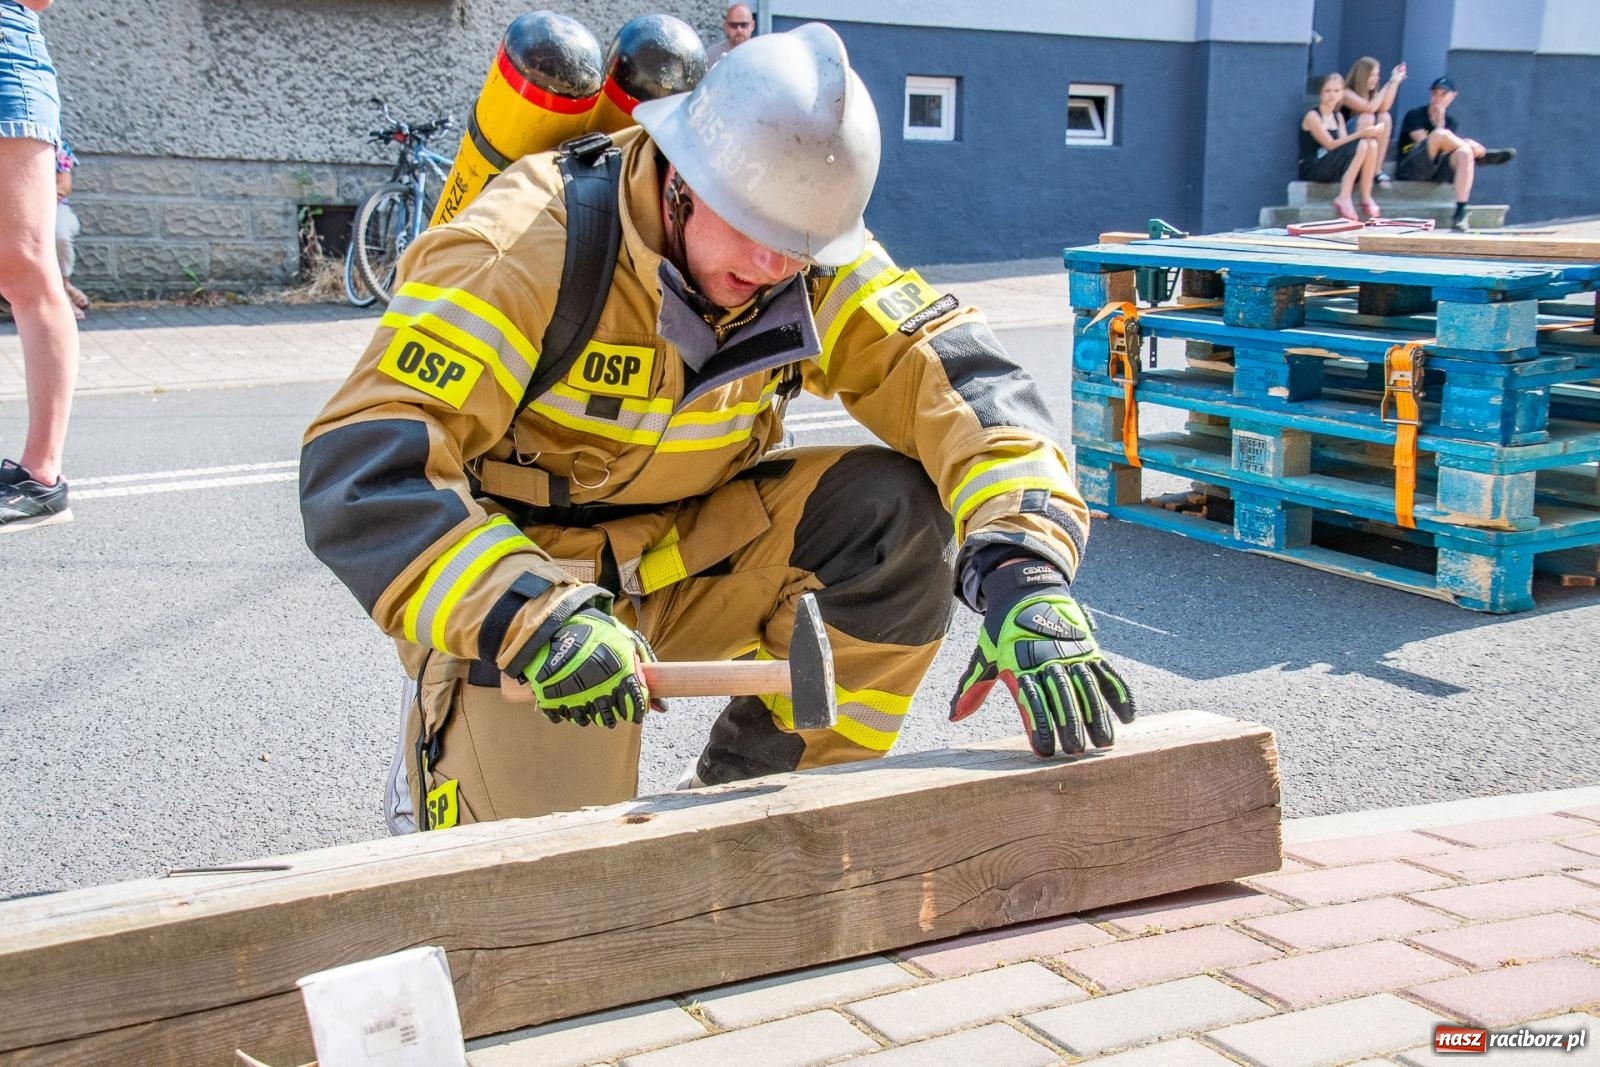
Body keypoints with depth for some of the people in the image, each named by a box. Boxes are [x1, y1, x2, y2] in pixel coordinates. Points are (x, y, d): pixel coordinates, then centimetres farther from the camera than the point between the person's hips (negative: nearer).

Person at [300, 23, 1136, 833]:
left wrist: (1026, 575, -39)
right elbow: (359, 468, -33)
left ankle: (749, 796, -2)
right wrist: (529, 619, -47)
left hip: (684, 556, 5)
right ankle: (435, 757, 16)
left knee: (901, 508, -18)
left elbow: (957, 380, -22)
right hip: (513, 589, -4)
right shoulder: (530, 247, -27)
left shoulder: (815, 263, -13)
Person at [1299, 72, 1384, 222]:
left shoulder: (1338, 116, 17)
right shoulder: (1313, 116, -7)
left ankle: (1366, 197, -16)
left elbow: (1344, 142, 3)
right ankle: (1344, 198, -28)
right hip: (1312, 169, -7)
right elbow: (1331, 145, -16)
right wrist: (1359, 134, -23)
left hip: (1335, 167, 7)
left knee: (1371, 144, -14)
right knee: (1360, 145, -25)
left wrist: (1365, 134, -15)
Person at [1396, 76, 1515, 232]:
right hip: (1411, 170, -4)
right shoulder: (1414, 115, 8)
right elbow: (1425, 142, -8)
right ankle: (1483, 154, -11)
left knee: (1464, 153, -29)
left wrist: (1440, 122, -4)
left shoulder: (1450, 121, 20)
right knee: (1440, 134, -29)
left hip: (1436, 170, 4)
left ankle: (1460, 214, -35)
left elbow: (1444, 149, 2)